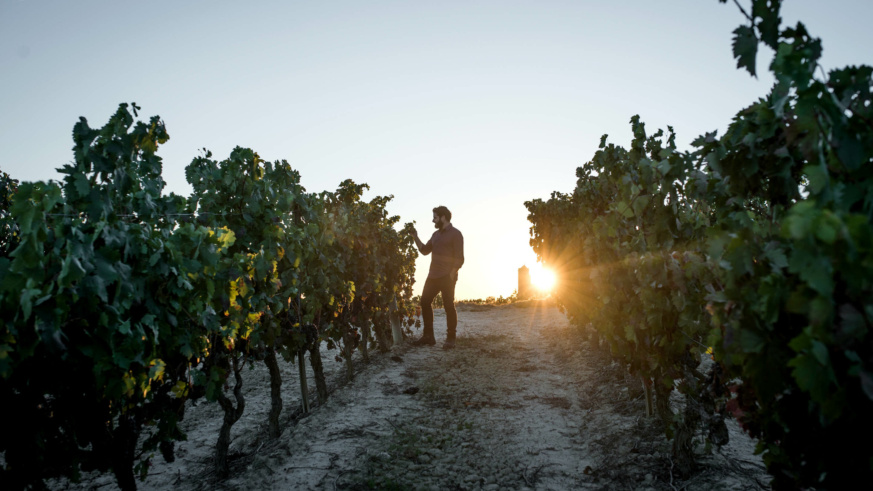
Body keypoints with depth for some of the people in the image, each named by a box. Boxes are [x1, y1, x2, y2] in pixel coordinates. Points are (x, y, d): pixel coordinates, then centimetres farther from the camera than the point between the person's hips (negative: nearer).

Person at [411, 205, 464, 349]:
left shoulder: (455, 234, -5)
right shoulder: (436, 234, 19)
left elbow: (459, 258, -11)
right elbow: (425, 250, 18)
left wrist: (451, 275, -18)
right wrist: (416, 237, 8)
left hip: (447, 277, -8)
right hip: (433, 275, 8)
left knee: (449, 306, -4)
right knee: (425, 302, 5)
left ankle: (450, 339, 4)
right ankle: (428, 336, 13)